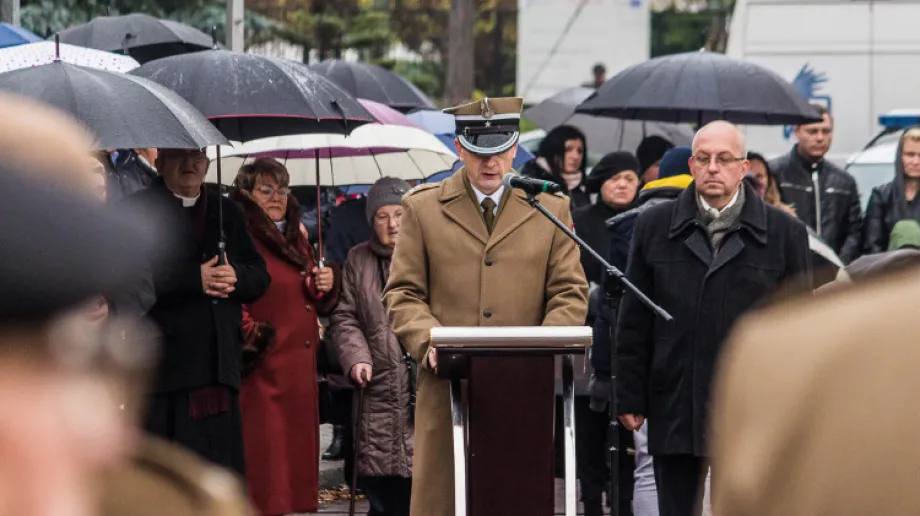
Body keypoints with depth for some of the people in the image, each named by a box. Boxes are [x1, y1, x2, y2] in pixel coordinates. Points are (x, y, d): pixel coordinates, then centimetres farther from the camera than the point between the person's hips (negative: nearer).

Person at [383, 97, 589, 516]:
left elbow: (570, 294, 7)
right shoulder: (422, 207, 9)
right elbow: (403, 293, 7)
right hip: (448, 391, -1)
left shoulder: (551, 210, 11)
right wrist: (429, 342, -12)